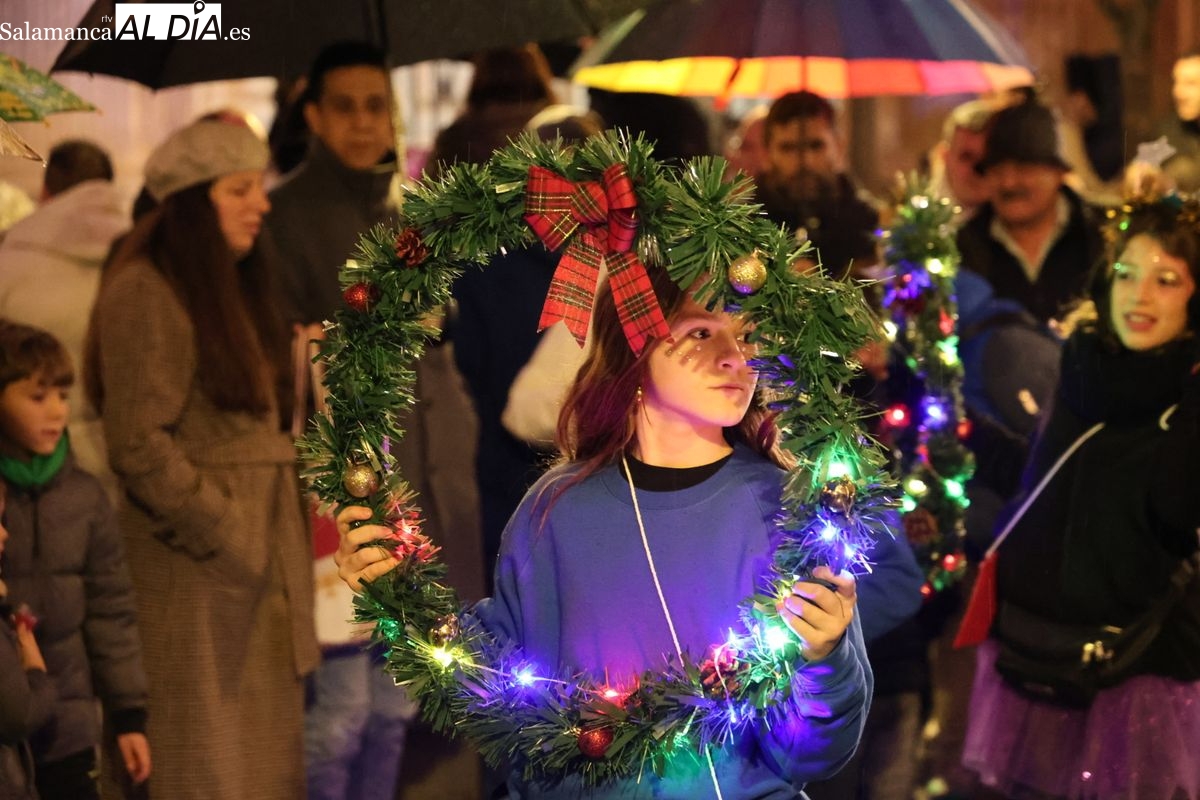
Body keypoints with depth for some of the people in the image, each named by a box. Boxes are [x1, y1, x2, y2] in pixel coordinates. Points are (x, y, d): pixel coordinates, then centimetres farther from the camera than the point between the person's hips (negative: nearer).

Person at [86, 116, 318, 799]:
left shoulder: (235, 288, 16)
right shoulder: (146, 294, -13)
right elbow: (139, 446, -17)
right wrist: (227, 537, -15)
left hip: (260, 557, 9)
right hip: (192, 571, -9)